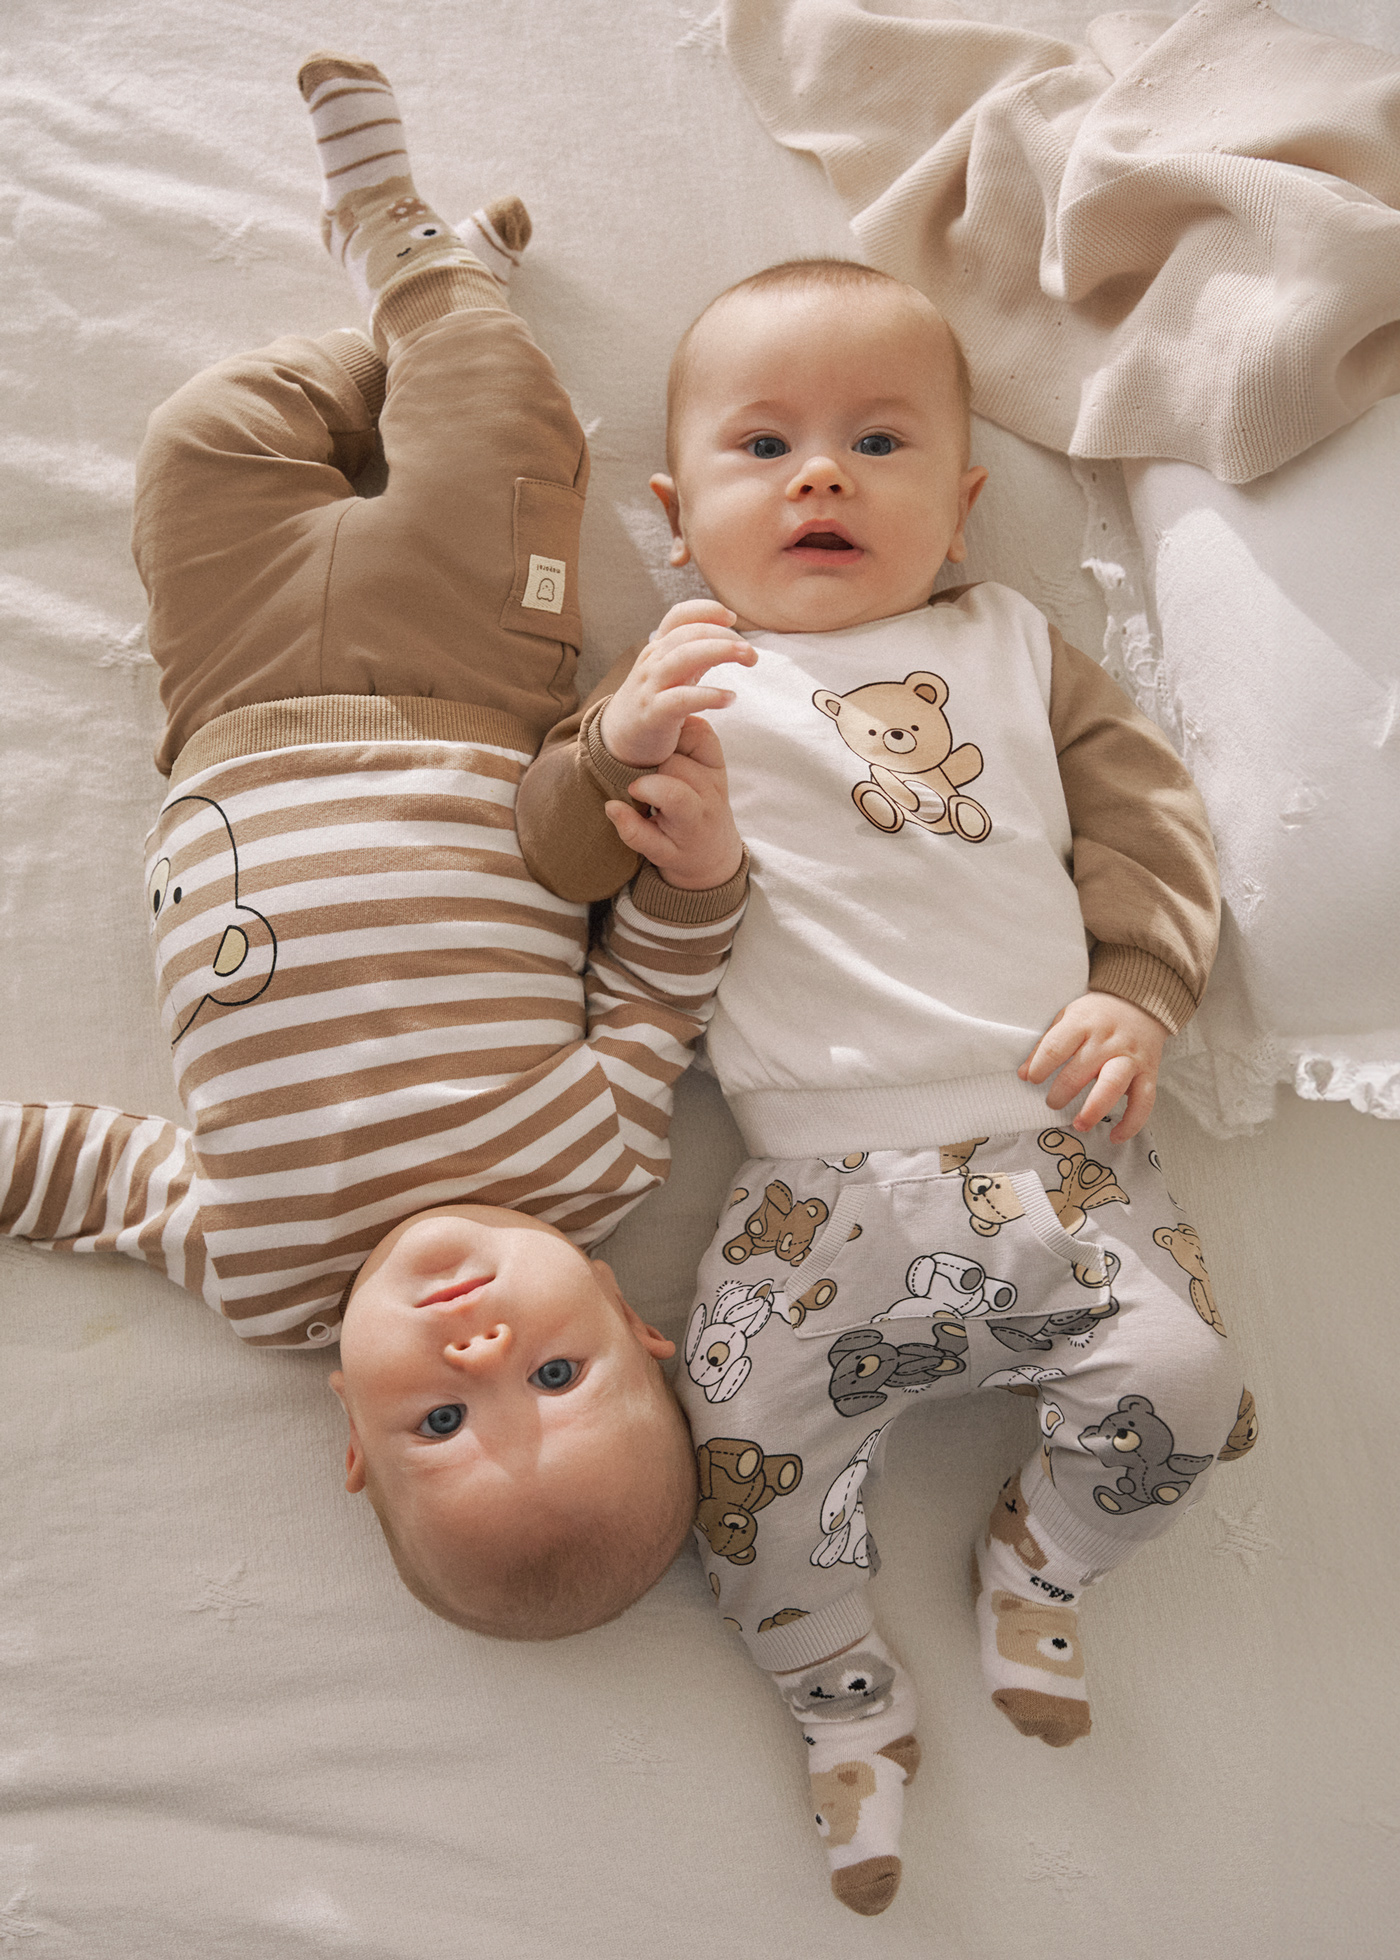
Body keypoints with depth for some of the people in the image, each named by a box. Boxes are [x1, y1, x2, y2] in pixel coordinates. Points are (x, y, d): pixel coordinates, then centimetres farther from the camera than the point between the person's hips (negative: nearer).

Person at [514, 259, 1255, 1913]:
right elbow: (550, 861, 3)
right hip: (819, 1184, -1)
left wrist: (1137, 992, -4)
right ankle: (849, 1703, 19)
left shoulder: (1013, 648, 15)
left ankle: (1037, 1553, 21)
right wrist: (616, 749, -17)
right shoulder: (690, 677, 10)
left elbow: (1144, 815, 12)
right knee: (741, 1443, -10)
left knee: (1179, 1382, -12)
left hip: (1058, 1153, 2)